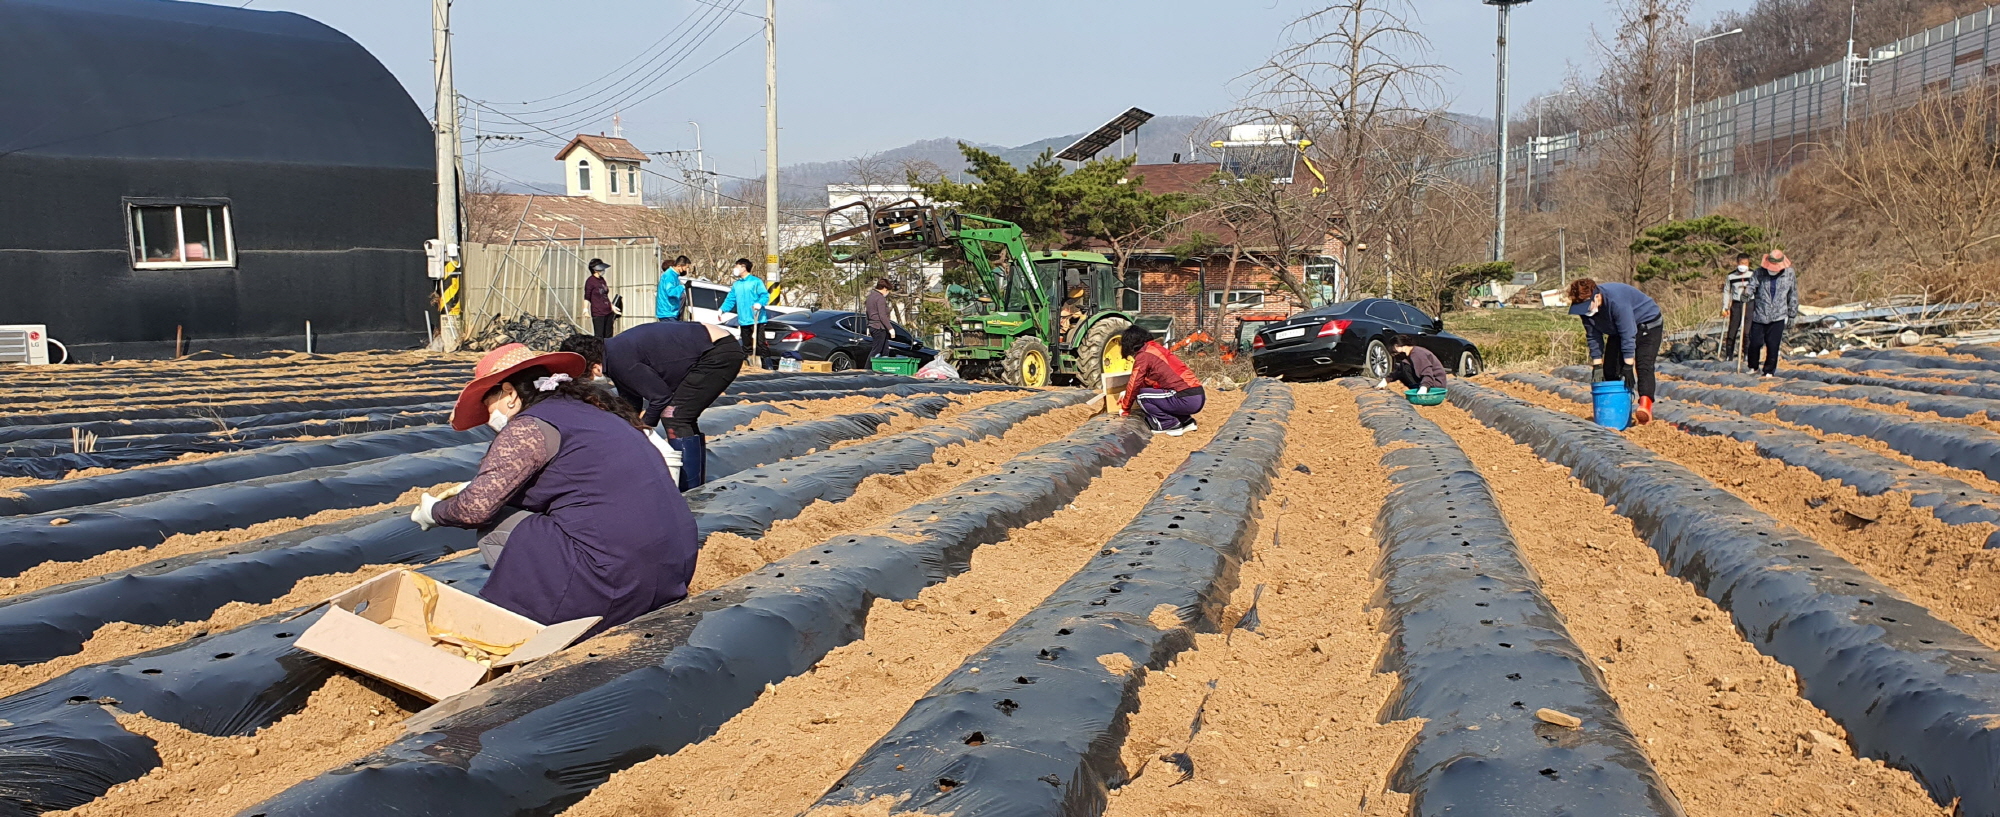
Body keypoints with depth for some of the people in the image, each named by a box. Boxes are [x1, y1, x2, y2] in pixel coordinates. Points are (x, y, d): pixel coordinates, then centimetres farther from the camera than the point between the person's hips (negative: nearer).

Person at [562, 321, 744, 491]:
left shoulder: (619, 360, -19)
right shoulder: (617, 351, 11)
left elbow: (661, 395, -14)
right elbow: (631, 406, 21)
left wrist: (644, 424, 2)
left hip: (719, 352, -10)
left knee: (674, 417, -10)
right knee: (682, 419, 17)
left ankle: (690, 491, -6)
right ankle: (699, 487, 25)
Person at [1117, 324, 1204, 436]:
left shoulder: (1143, 355, -4)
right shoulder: (1157, 348, 22)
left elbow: (1134, 384, 1)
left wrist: (1125, 409, 15)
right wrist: (1127, 394, 37)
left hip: (1186, 400, -9)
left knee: (1141, 396, 0)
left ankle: (1170, 425, -1)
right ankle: (1186, 421, 17)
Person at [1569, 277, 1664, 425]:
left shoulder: (1616, 300, -39)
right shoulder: (1584, 305, -17)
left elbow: (1628, 334, -36)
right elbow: (1593, 336, -8)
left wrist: (1628, 366, -35)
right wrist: (1597, 366, -12)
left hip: (1647, 323, -8)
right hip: (1617, 329, 8)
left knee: (1643, 365, -25)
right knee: (1610, 369, 0)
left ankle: (1645, 404, -38)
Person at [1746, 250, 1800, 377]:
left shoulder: (1789, 274, 0)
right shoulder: (1760, 272, -4)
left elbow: (1793, 295, 10)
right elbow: (1752, 285, -10)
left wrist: (1792, 314, 13)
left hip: (1778, 316, 0)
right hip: (1759, 315, 0)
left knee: (1773, 345, -1)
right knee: (1755, 343, 1)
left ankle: (1769, 371, 11)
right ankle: (1752, 367, 23)